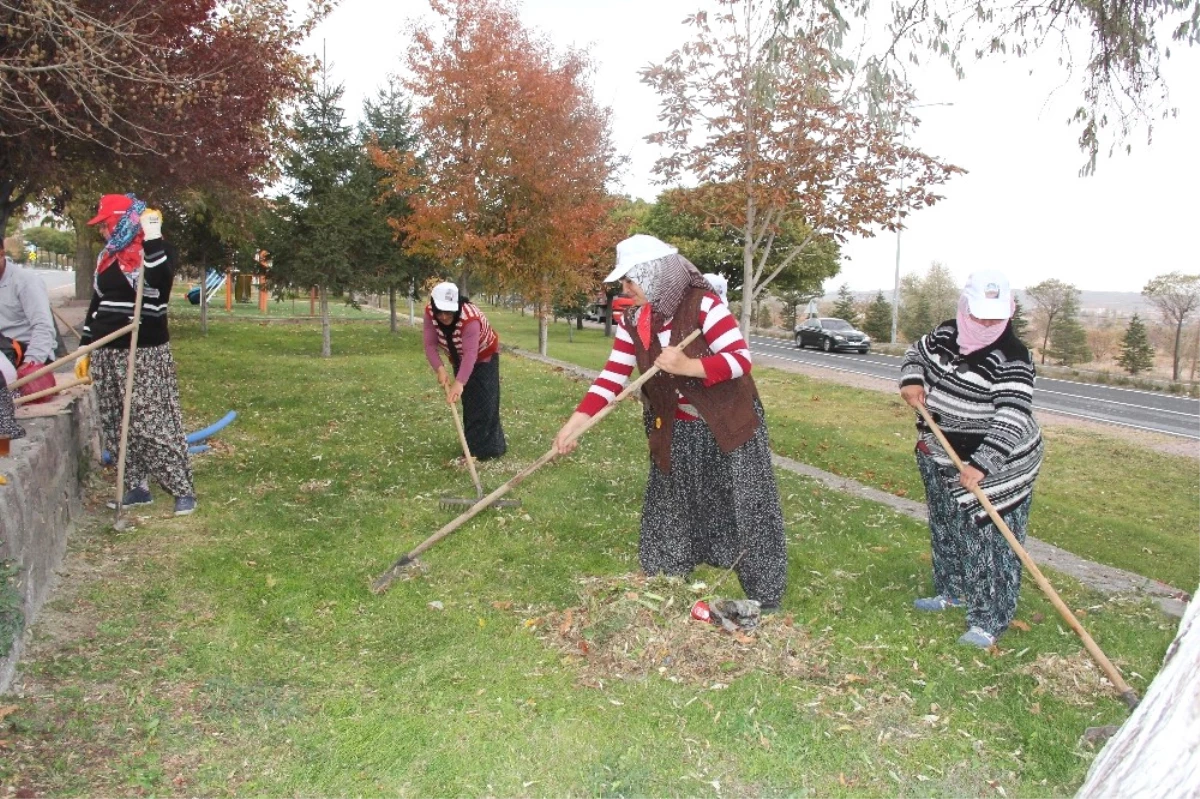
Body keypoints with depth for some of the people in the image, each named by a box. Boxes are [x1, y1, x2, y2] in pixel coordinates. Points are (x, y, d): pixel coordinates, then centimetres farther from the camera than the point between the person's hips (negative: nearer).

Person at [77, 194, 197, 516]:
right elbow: (96, 303, 20)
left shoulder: (158, 250, -5)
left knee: (153, 424, -10)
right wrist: (85, 350, 19)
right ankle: (136, 487, 17)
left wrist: (152, 237, -23)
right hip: (106, 354, 7)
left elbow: (159, 283, -27)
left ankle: (183, 489, -4)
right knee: (117, 426, 8)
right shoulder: (108, 256, 14)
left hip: (145, 353, -7)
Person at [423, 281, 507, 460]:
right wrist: (440, 369, -41)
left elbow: (471, 353, -49)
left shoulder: (470, 318, -41)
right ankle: (473, 446, 16)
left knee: (483, 403, -13)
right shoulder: (430, 313, -24)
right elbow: (430, 345, -26)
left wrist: (459, 383, -61)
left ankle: (485, 449, -9)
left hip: (484, 356, -5)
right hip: (459, 359, 6)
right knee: (468, 402, 8)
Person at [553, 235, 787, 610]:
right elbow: (613, 376, -6)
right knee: (669, 509, 13)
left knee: (747, 510, 1)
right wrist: (575, 422, -15)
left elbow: (741, 359, -22)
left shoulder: (703, 305, -20)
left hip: (727, 425, -5)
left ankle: (764, 599, 15)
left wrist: (688, 366, -34)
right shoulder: (633, 322, -3)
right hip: (675, 432, 5)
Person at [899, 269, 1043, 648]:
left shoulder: (1011, 358, -24)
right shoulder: (946, 334, -3)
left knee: (988, 539, -3)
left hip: (992, 466, -7)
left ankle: (990, 619, 10)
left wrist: (981, 466, -38)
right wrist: (911, 380, -4)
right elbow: (916, 353, 18)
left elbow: (1012, 420, -30)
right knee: (945, 529, 21)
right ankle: (952, 591, 40)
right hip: (940, 460, 8)